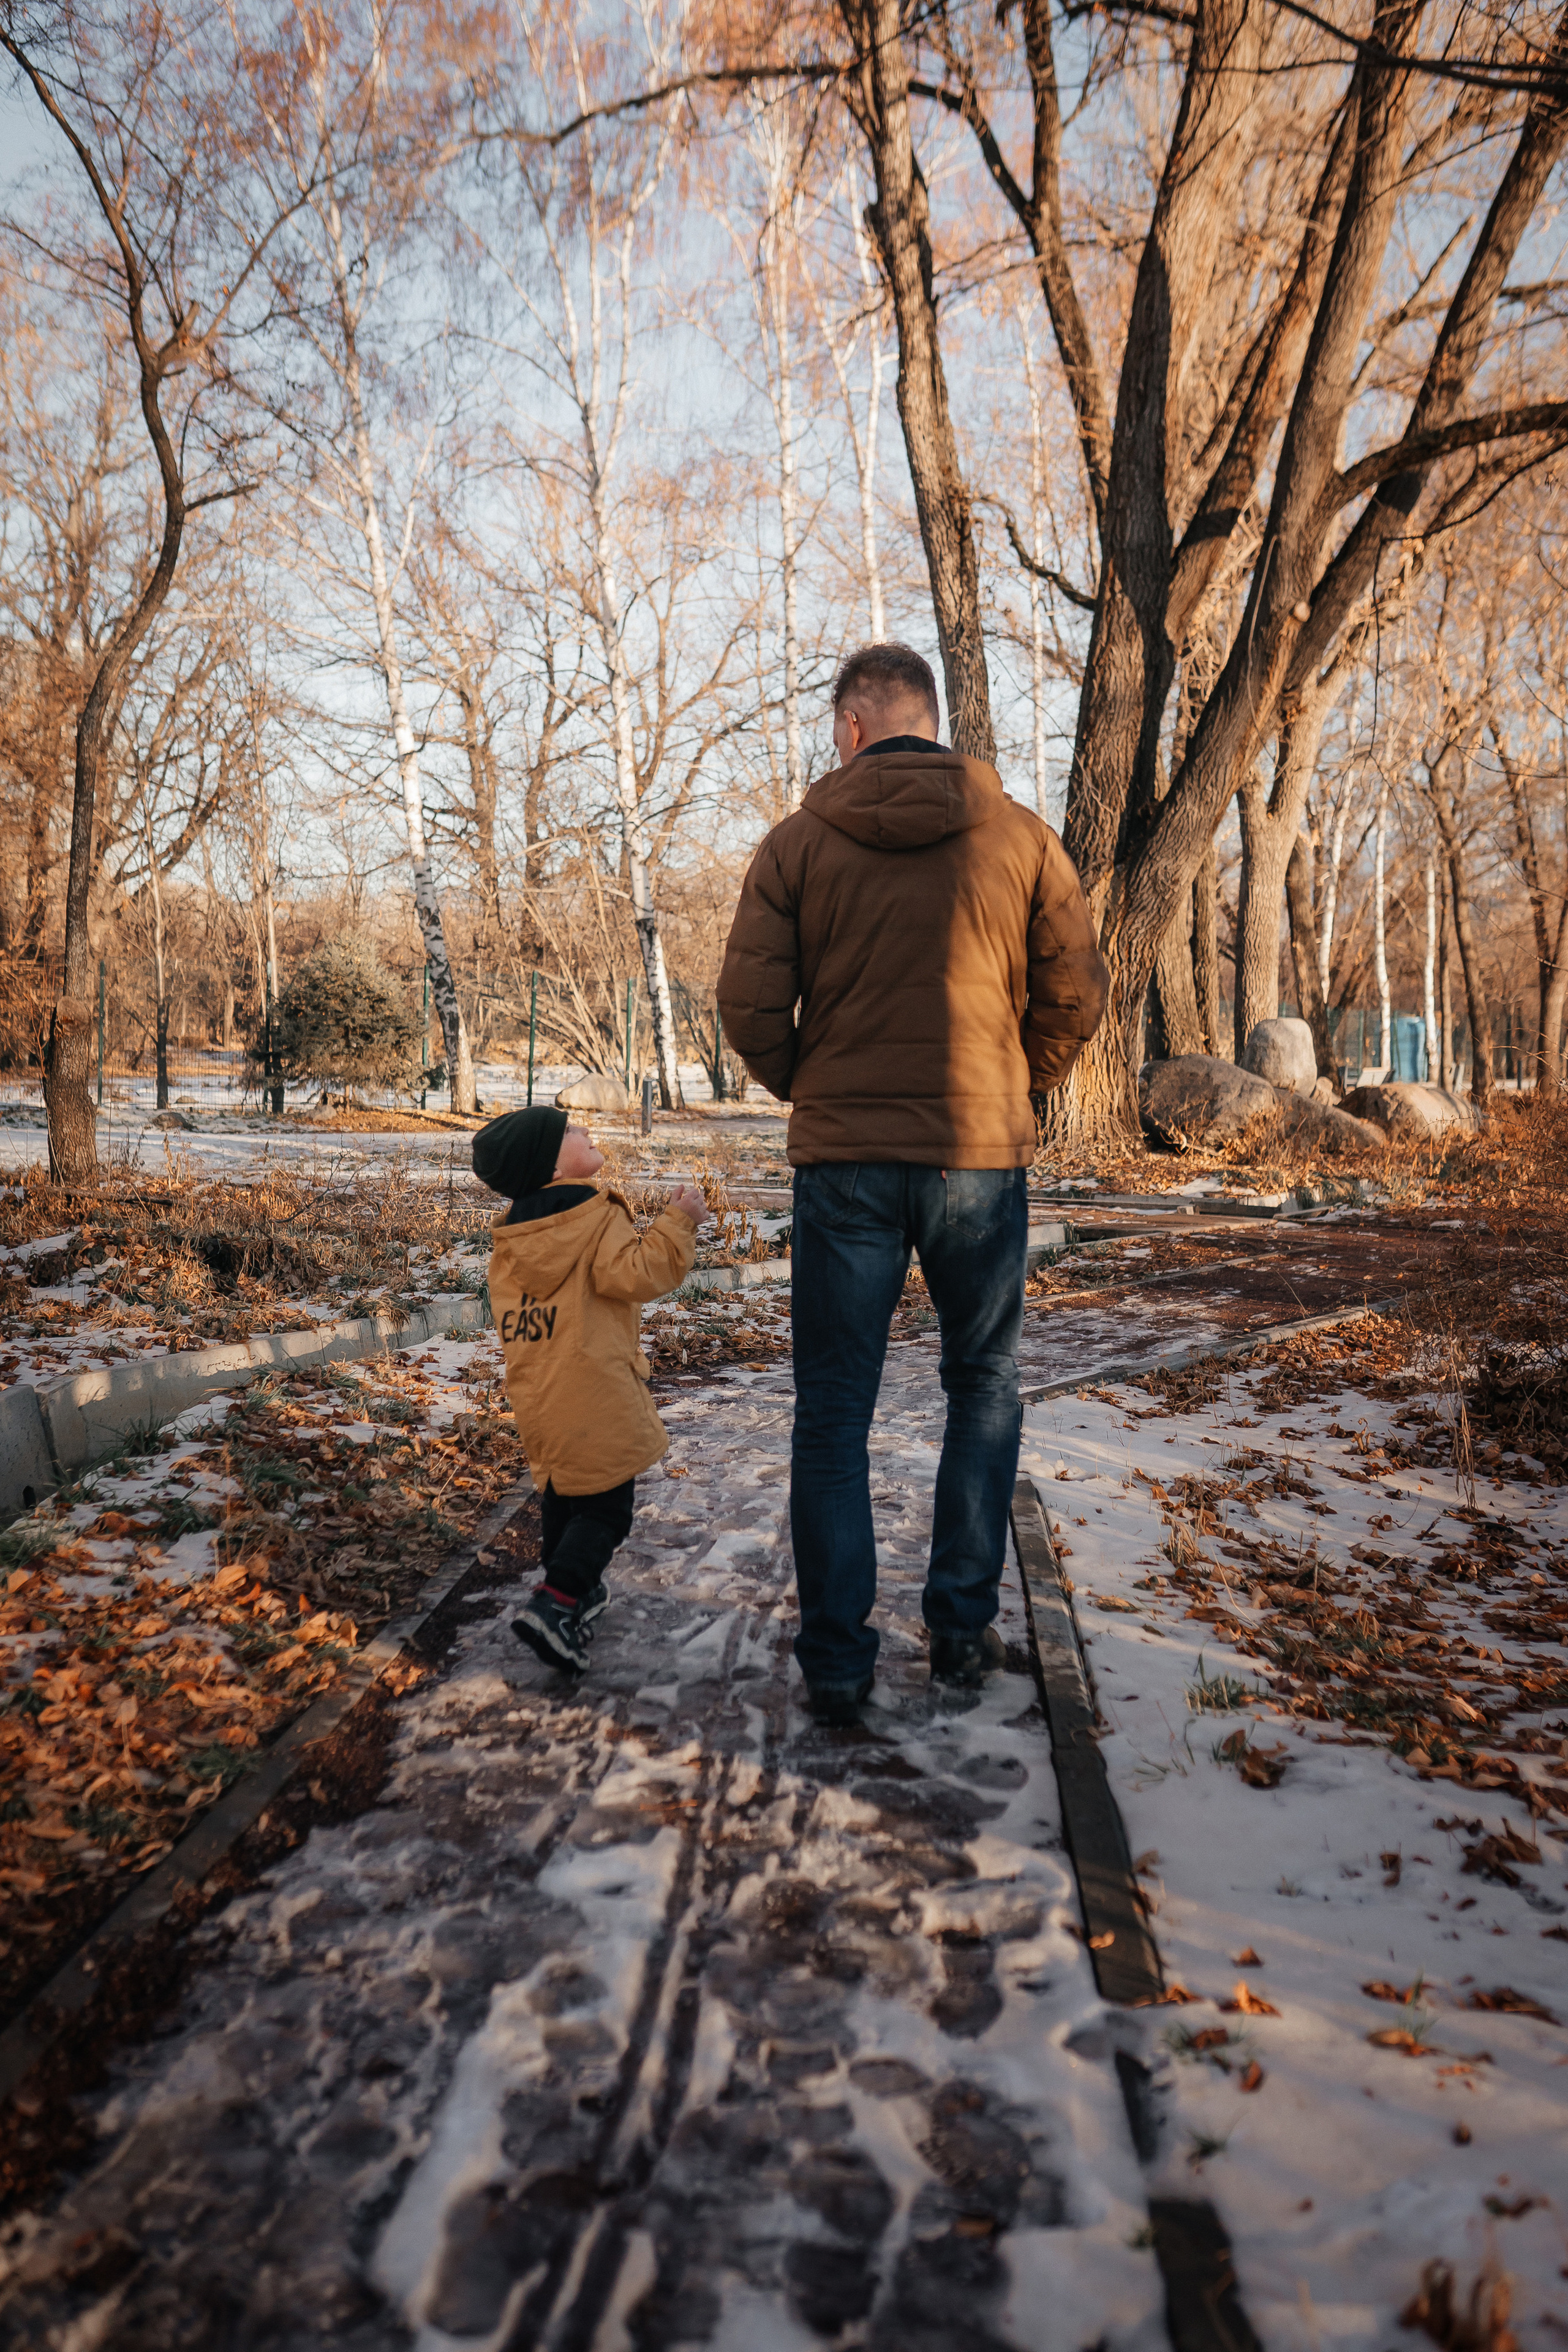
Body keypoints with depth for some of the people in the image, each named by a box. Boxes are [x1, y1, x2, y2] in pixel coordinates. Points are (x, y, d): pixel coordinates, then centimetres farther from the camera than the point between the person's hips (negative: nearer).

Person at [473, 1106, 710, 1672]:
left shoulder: (509, 1235, 11)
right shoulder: (597, 1216, -11)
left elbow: (510, 1314, 17)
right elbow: (636, 1273, -23)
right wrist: (678, 1223, -19)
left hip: (536, 1397, 8)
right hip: (595, 1397, -7)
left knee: (562, 1496, 22)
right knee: (606, 1507, -2)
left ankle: (576, 1592, 32)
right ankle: (555, 1602, -14)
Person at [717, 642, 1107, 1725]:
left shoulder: (798, 841, -1)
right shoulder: (1021, 835, 1)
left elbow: (750, 1005, -6)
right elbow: (1077, 993, 2)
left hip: (843, 1160, -1)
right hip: (983, 1158, 1)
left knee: (833, 1414, 8)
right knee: (985, 1391, 18)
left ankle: (837, 1662, 12)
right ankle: (964, 1628, 22)